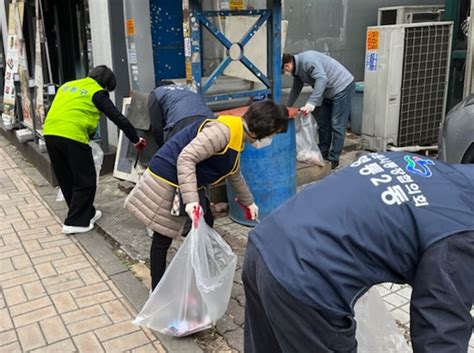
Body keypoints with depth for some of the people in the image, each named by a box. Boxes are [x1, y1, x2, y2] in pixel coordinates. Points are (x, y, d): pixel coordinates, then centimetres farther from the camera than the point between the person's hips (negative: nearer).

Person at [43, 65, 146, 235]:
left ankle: (86, 213, 31)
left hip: (50, 133, 7)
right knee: (85, 181, 7)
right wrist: (135, 139, 9)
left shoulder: (68, 85, 24)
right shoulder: (97, 92, 5)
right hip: (72, 137, -7)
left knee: (67, 180, 18)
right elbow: (118, 118, 1)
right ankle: (75, 222, 9)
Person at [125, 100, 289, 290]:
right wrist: (190, 199, -38)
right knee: (163, 237, 2)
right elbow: (186, 158, -32)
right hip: (167, 180, -10)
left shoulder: (236, 139, 8)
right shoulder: (224, 131, -25)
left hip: (188, 183, 10)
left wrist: (248, 202, 37)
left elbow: (235, 175, 26)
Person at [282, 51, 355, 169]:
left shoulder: (307, 60, -26)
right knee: (323, 123, 11)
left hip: (343, 87, -10)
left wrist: (311, 103, -44)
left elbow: (322, 79, -38)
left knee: (337, 125, -7)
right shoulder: (297, 70, 5)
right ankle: (322, 154, 20)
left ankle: (333, 159, -2)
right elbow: (295, 90, 19)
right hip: (328, 92, 10)